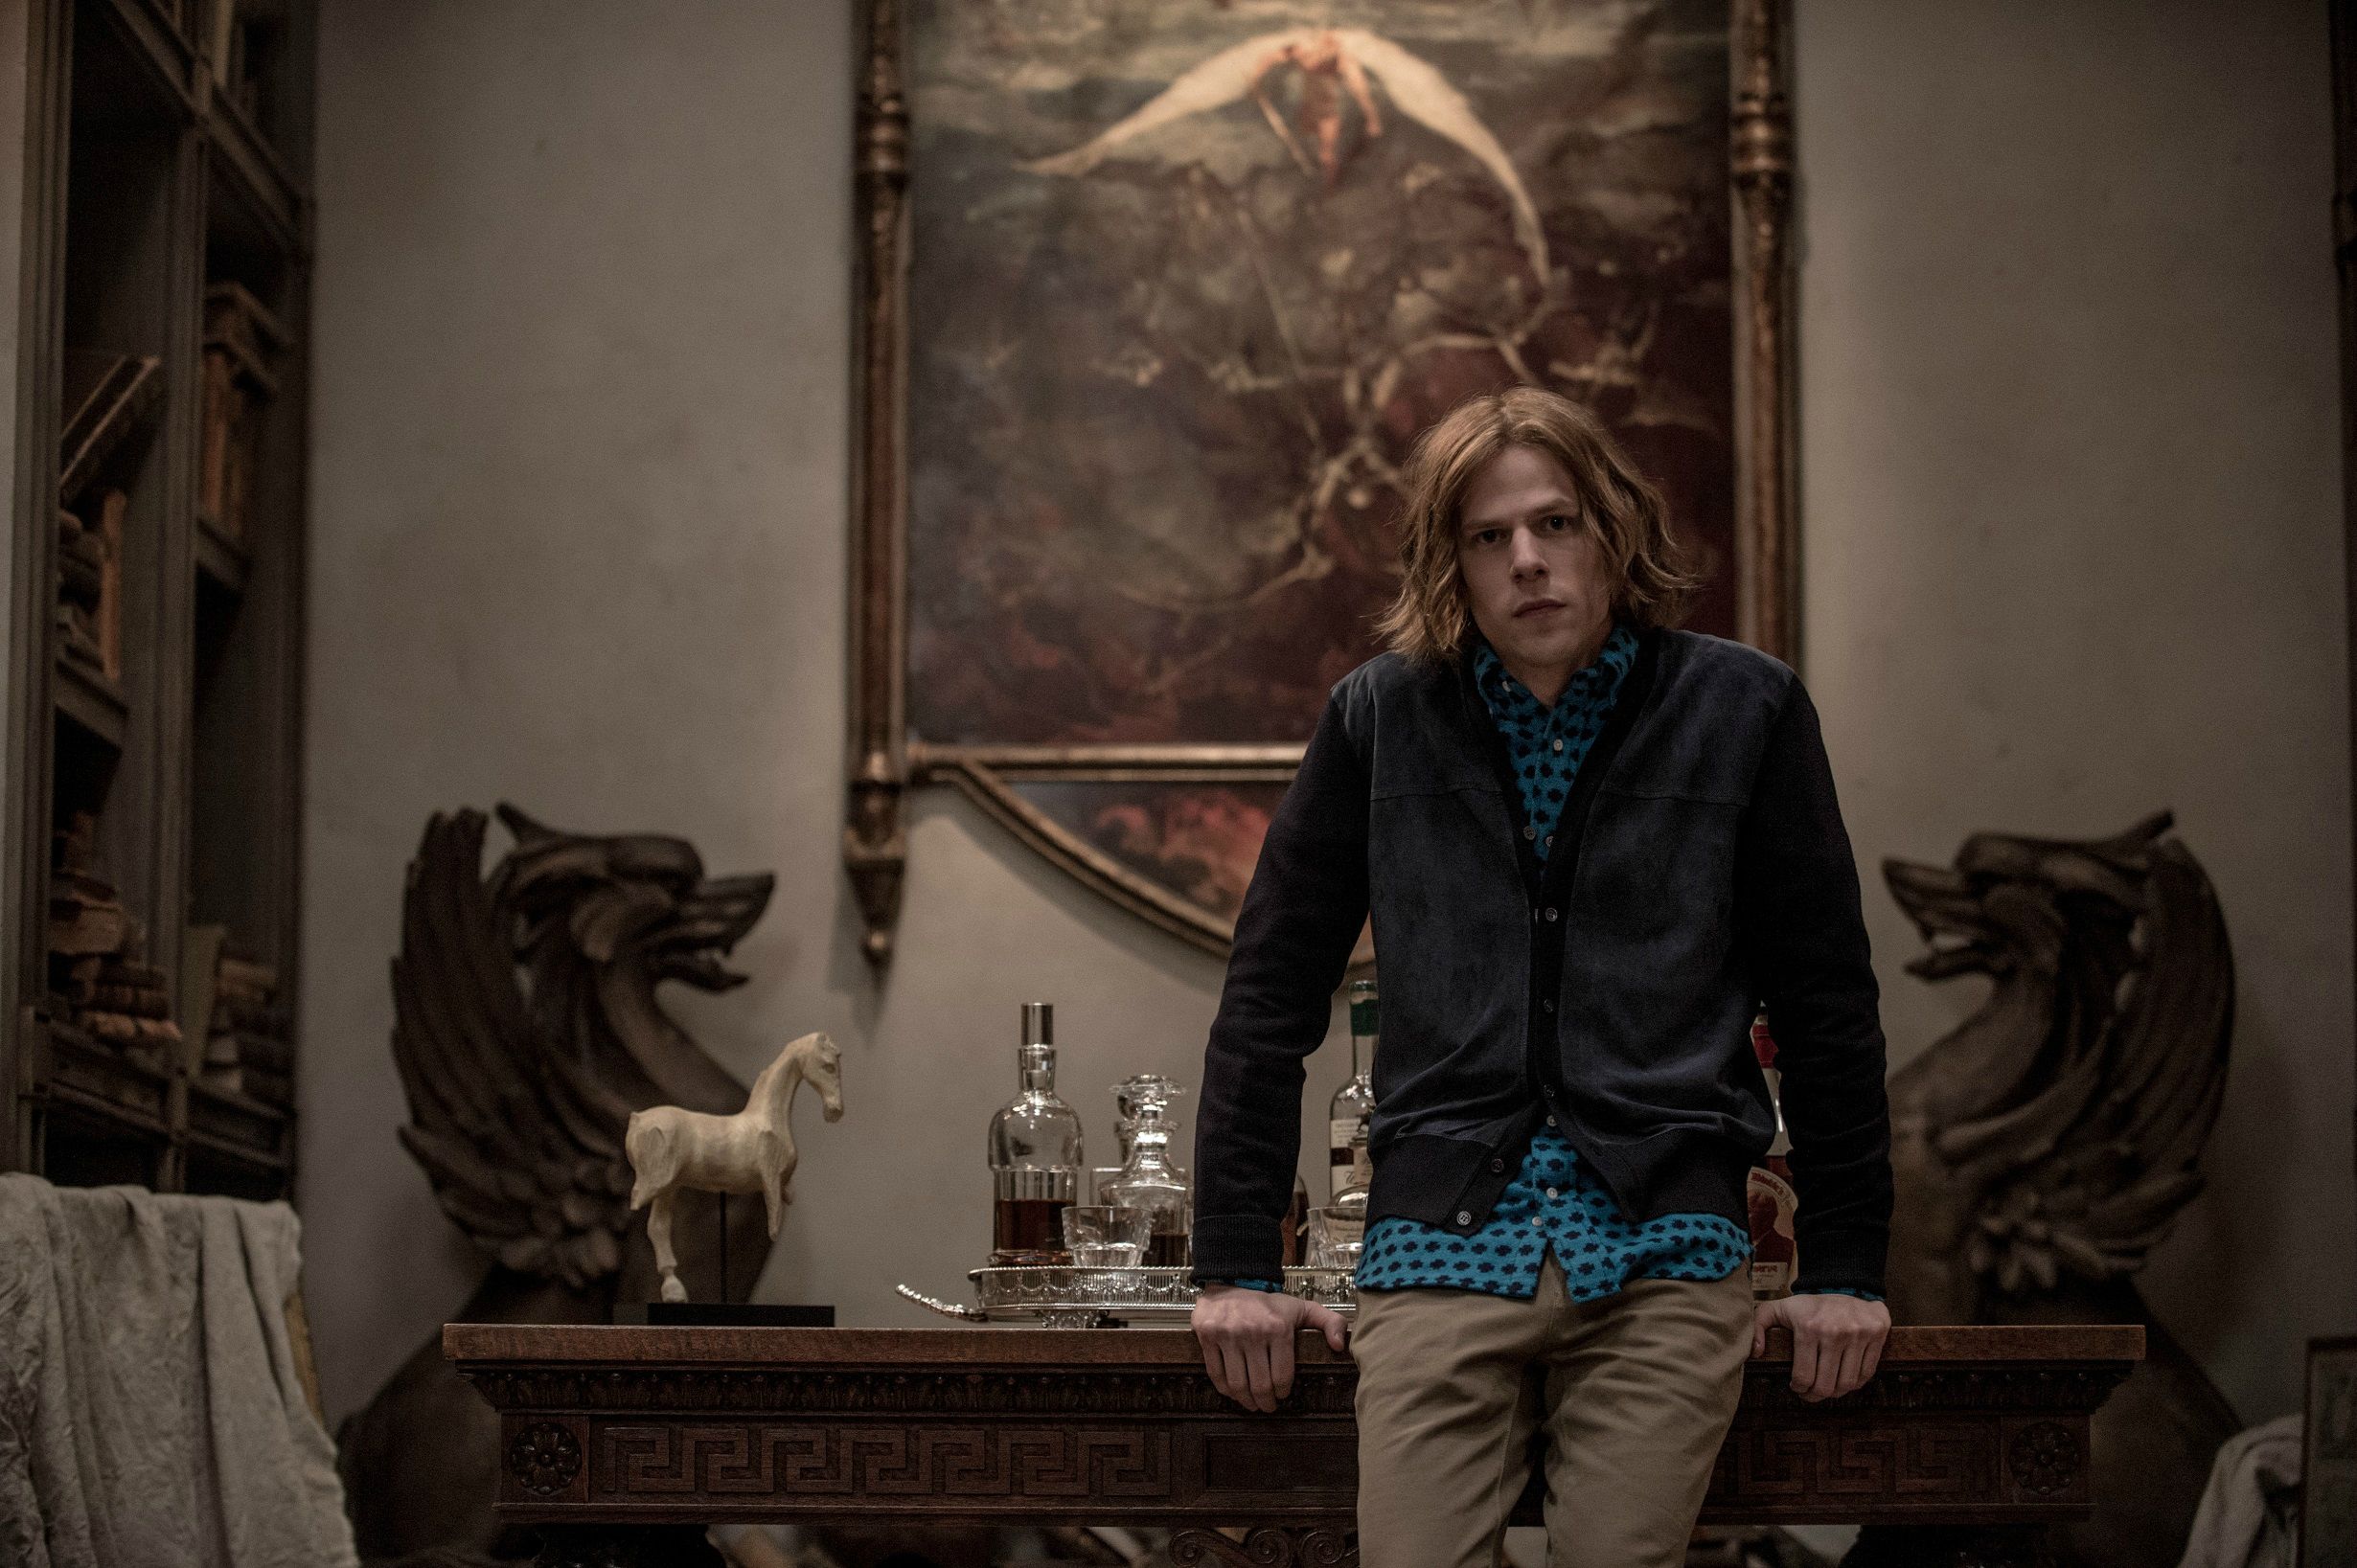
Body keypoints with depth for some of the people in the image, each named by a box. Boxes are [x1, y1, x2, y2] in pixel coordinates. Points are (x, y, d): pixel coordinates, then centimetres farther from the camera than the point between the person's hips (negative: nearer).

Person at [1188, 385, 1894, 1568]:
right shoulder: (1379, 717, 8)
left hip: (1662, 1254, 0)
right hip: (1440, 1248, 1)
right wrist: (1237, 1268, 6)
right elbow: (1269, 997, 11)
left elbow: (1826, 1005, 10)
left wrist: (1843, 1272, 9)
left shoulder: (1742, 711, 6)